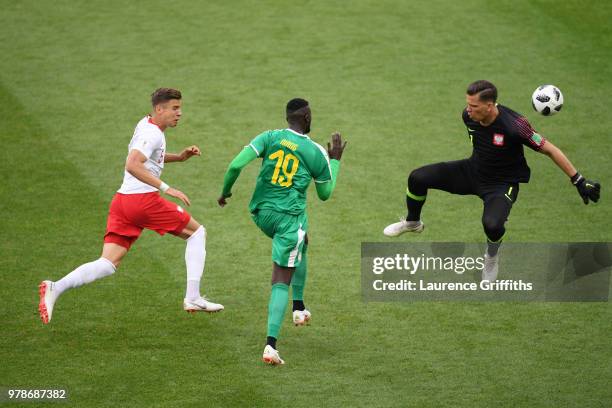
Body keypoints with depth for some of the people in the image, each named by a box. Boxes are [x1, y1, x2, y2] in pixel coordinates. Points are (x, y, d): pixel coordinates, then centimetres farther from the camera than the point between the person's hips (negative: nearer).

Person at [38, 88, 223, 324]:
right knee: (197, 232, 9)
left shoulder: (146, 125, 19)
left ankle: (56, 288, -21)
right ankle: (192, 298, 3)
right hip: (144, 199, -9)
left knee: (108, 264, 0)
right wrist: (165, 188, -27)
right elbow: (132, 165, -25)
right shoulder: (152, 134, -10)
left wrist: (179, 157, 24)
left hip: (122, 199, 9)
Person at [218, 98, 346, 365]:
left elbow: (236, 165, -12)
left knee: (301, 244, 35)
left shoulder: (269, 138, -1)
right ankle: (271, 345, -15)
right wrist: (335, 160, 22)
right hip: (290, 217, -4)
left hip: (261, 212, 4)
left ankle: (299, 308, 37)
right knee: (281, 282, -2)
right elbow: (325, 193, 11)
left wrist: (225, 192, 6)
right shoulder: (316, 152, -3)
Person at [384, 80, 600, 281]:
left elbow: (550, 150, -24)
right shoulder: (469, 115, -16)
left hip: (502, 185, -6)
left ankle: (492, 256, 4)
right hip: (472, 171, 6)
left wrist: (579, 181, -23)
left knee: (492, 224, -35)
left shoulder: (513, 125, -33)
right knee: (418, 178, -4)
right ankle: (412, 222, 29)